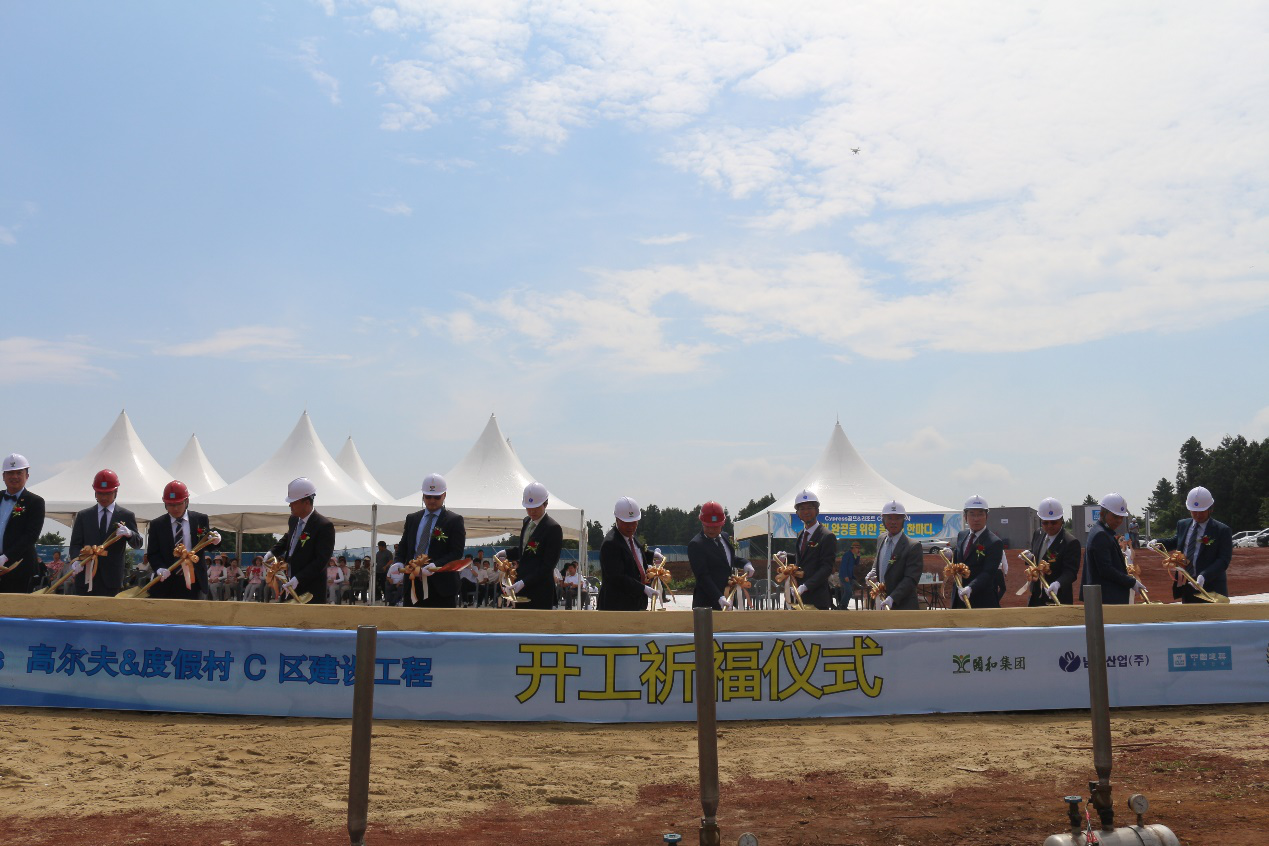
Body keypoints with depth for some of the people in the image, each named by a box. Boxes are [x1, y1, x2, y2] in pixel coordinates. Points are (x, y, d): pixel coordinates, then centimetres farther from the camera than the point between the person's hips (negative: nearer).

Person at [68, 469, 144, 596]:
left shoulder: (127, 516, 7)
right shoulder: (83, 516, 12)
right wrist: (77, 560, -13)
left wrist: (129, 533, -22)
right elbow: (75, 544, 9)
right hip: (86, 579, 2)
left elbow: (137, 544, 1)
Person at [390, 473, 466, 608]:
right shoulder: (412, 519, 17)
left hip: (440, 586, -4)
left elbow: (456, 552, -6)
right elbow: (403, 545, 17)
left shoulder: (454, 520, 1)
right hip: (412, 585, 4)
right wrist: (399, 562, -4)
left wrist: (436, 565, -22)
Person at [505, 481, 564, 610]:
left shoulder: (553, 528, -14)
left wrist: (524, 582, -22)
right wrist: (507, 553, 8)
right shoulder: (526, 522, 13)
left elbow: (548, 564, -17)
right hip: (522, 588, 8)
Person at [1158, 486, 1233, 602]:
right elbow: (1177, 541, 29)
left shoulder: (1222, 530, -8)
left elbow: (1223, 560, -15)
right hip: (1186, 586, 6)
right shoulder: (1183, 524, 10)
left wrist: (1204, 576, -28)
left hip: (1210, 587, -6)